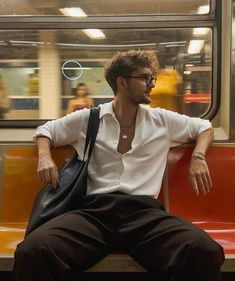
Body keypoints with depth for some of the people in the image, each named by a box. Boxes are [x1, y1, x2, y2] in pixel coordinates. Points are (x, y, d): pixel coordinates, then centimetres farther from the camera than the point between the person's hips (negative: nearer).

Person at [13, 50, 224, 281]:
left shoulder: (162, 120, 18)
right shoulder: (88, 119, 15)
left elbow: (204, 126, 31)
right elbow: (45, 130, 27)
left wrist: (197, 157, 12)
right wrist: (44, 156, 6)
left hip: (145, 211, 1)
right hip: (94, 210, 0)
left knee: (206, 252, -31)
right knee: (31, 251, -31)